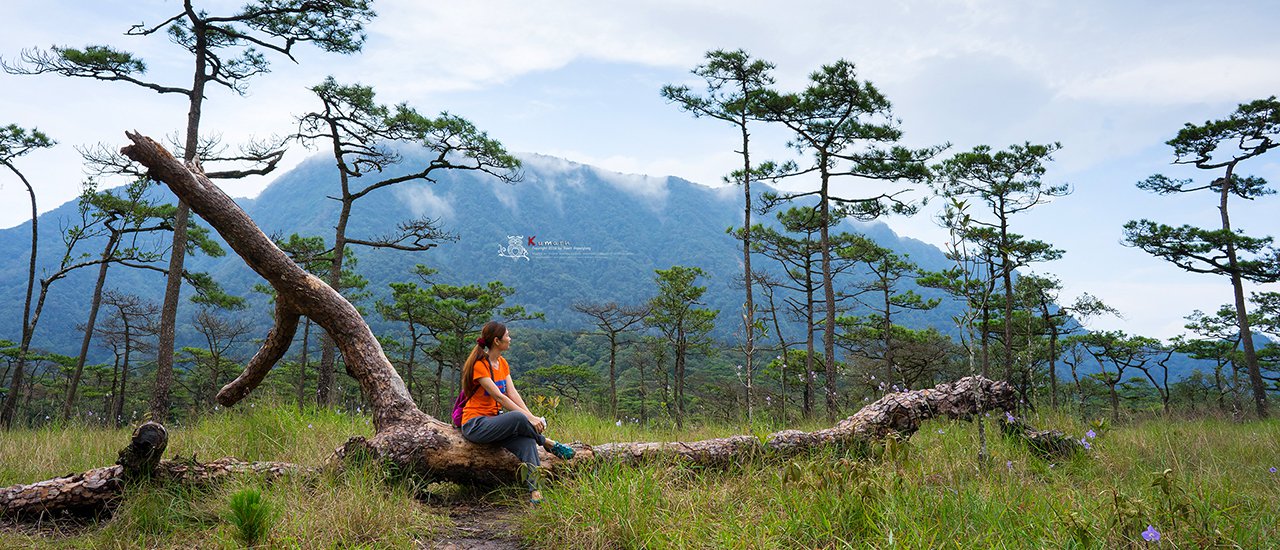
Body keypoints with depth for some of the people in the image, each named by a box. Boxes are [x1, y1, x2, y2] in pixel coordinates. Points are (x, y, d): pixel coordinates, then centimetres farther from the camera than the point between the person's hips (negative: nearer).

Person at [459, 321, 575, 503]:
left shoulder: (502, 363, 11)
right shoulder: (479, 365, -14)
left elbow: (513, 394, 0)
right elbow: (499, 397, -22)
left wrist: (532, 416, -15)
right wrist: (528, 417, -26)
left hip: (494, 421, 7)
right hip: (475, 425, -7)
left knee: (526, 441, -22)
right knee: (518, 418, -32)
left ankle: (535, 491, -30)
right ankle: (549, 444, -8)